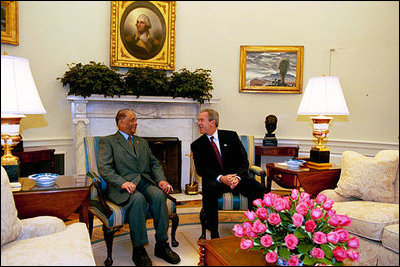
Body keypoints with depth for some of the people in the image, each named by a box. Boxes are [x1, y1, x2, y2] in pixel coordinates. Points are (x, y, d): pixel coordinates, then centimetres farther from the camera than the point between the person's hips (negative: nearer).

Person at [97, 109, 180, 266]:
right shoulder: (107, 141, 8)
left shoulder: (142, 142, 26)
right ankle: (138, 249, -20)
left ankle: (162, 245, -17)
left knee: (158, 195, -27)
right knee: (138, 199, -35)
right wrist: (122, 182, -22)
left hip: (145, 182, 4)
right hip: (123, 186, -4)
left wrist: (162, 179, -1)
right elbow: (104, 168, -6)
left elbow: (155, 163, 19)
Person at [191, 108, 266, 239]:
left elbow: (244, 161, 2)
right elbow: (201, 170, -6)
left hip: (236, 178, 1)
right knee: (209, 190, -35)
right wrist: (221, 178, -23)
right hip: (214, 180, -1)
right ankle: (214, 235, -26)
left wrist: (237, 177, -19)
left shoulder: (231, 136, 6)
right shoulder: (197, 145, 6)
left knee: (259, 188, -25)